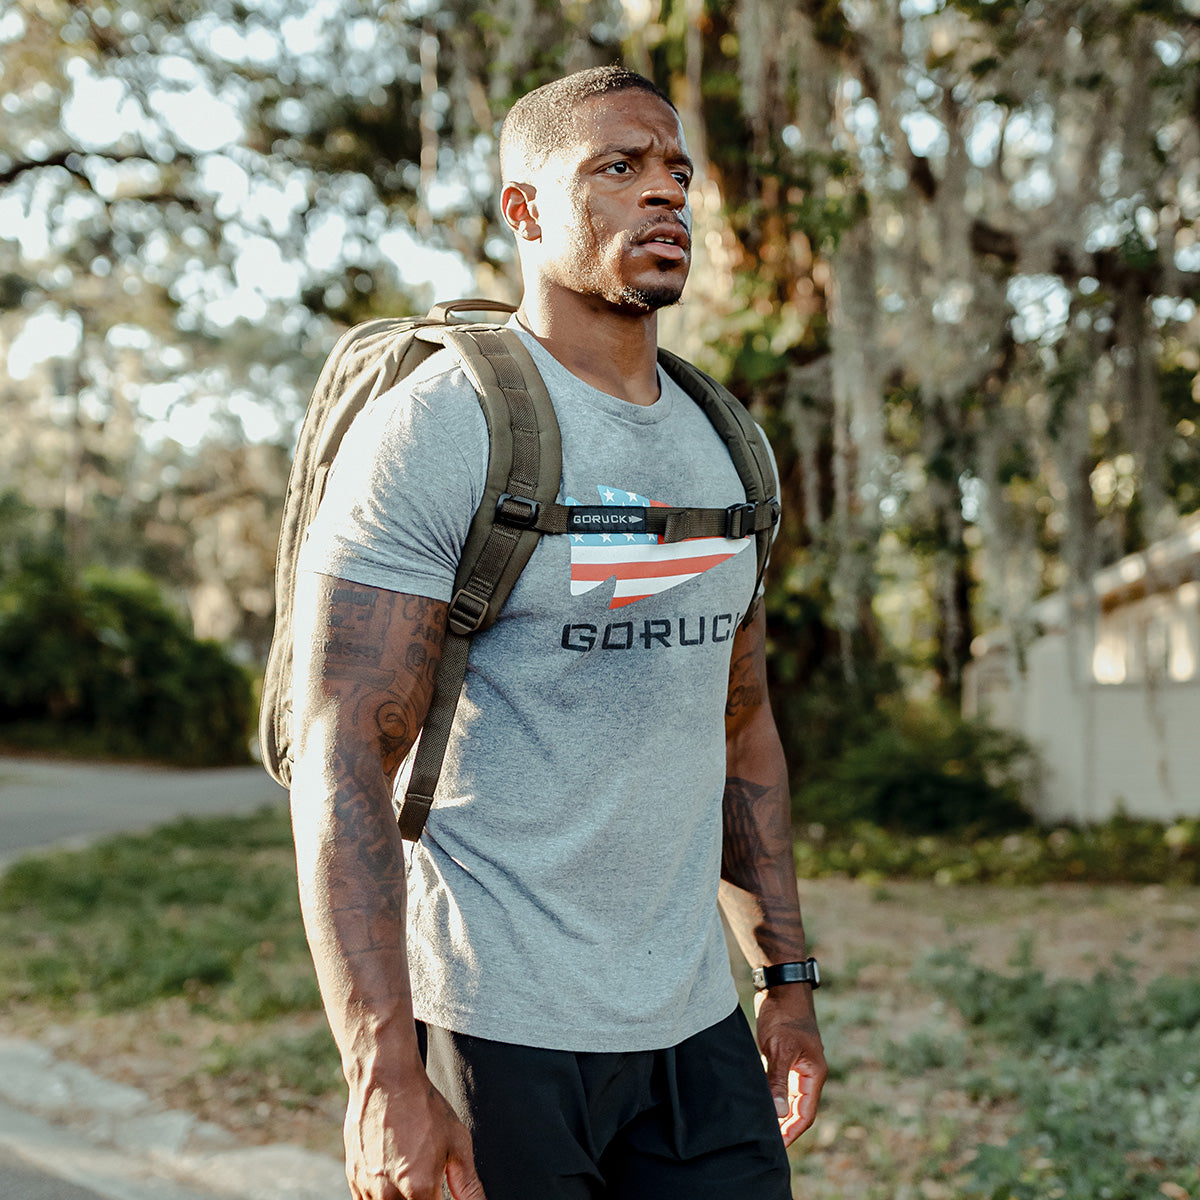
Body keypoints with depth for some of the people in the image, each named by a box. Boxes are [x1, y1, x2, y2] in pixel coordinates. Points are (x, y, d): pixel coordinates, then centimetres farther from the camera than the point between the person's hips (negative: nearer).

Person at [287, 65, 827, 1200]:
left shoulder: (716, 447, 10)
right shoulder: (433, 431, -12)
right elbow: (342, 761, -17)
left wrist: (786, 977, 14)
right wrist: (384, 1076, -22)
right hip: (493, 1025, -6)